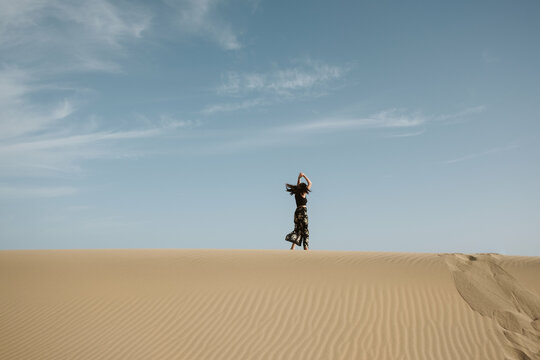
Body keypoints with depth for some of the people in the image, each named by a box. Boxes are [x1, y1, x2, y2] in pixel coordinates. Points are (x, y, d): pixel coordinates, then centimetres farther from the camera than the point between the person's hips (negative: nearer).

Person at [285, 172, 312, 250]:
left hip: (297, 211, 7)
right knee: (305, 230, -3)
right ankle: (306, 248, -7)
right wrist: (304, 176, 6)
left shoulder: (296, 193, 10)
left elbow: (298, 186, 29)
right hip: (303, 211, -7)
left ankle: (292, 247, -1)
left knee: (297, 229, 9)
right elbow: (310, 183, 0)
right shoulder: (303, 193, -6)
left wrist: (299, 178, 21)